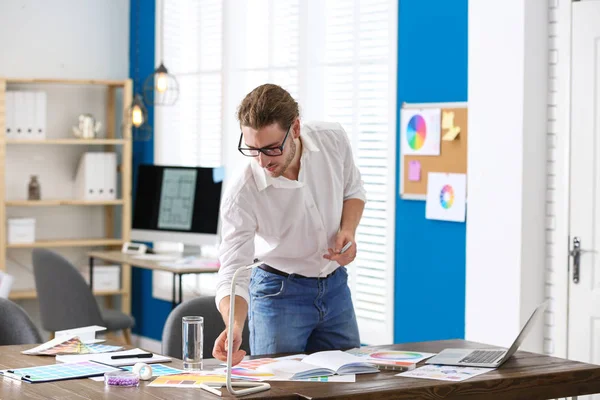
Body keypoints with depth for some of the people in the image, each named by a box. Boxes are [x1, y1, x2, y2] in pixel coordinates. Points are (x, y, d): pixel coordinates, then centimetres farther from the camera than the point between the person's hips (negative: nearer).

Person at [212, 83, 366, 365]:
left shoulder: (333, 139, -17)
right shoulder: (241, 196, -28)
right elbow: (233, 274, -27)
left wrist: (348, 231, -16)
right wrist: (234, 327, -46)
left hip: (335, 285, 4)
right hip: (279, 291, -4)